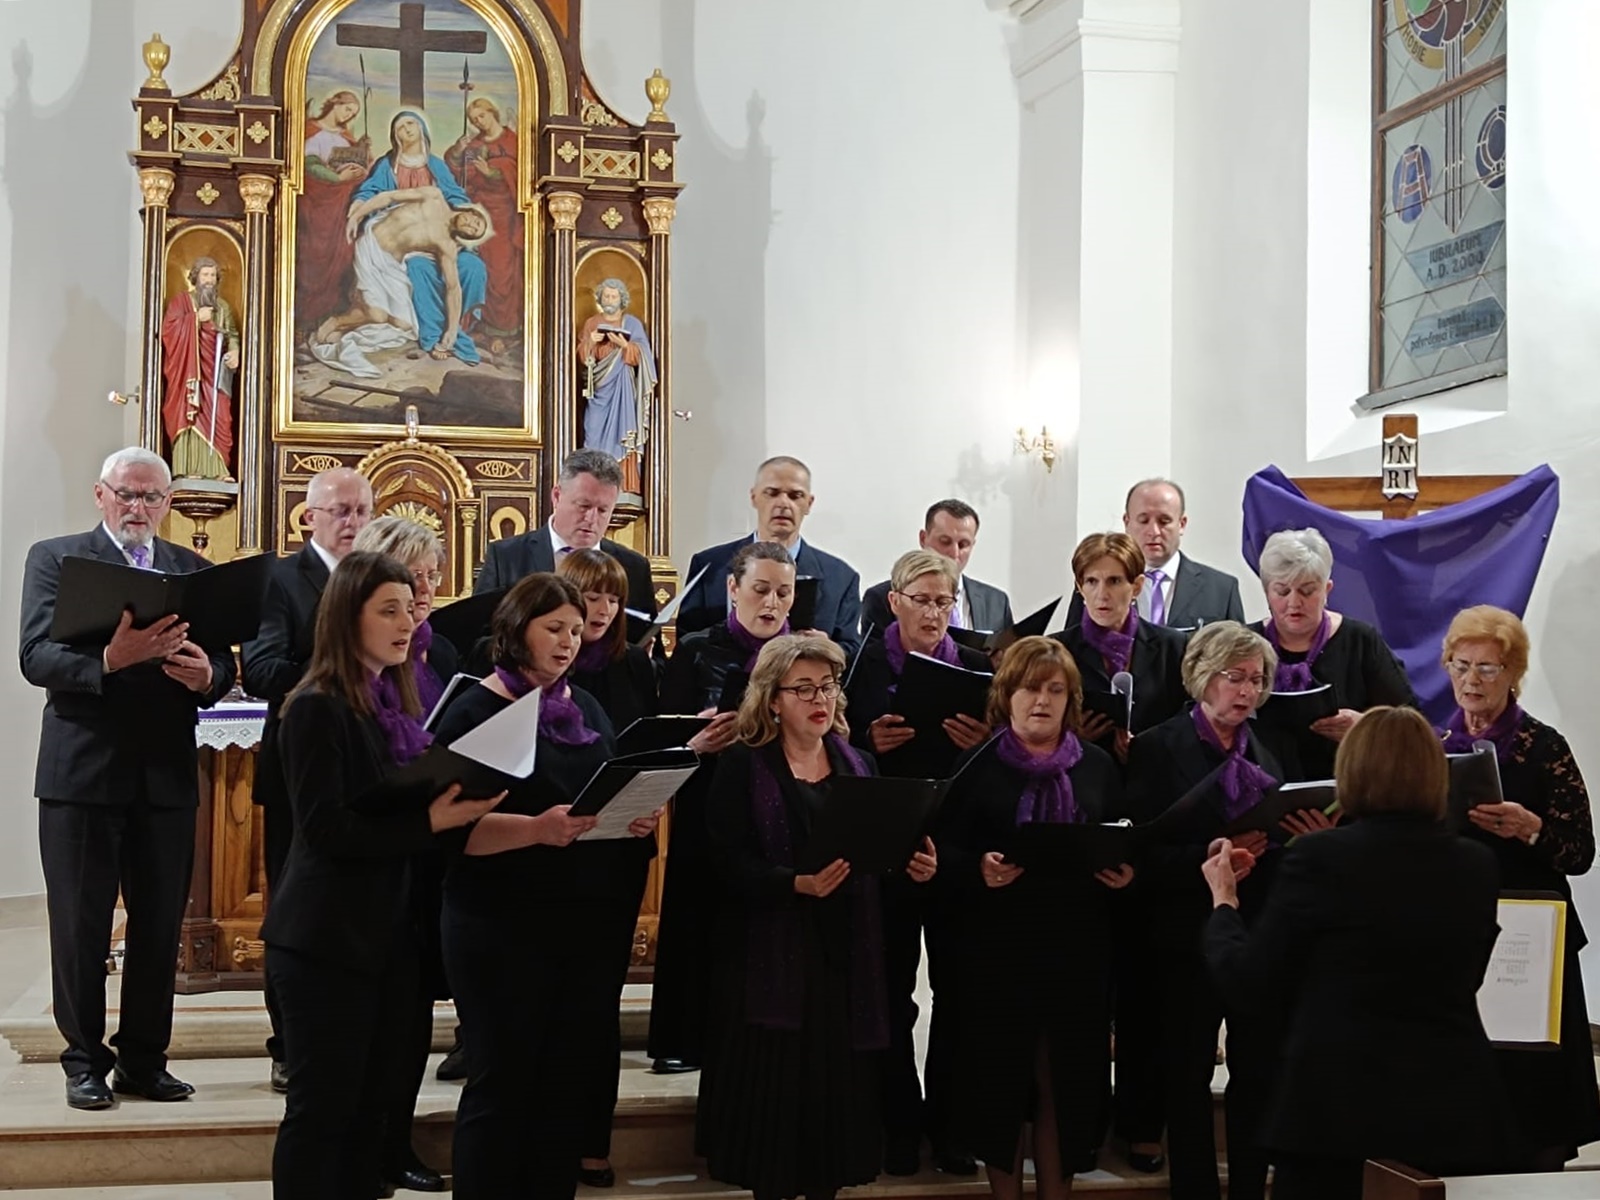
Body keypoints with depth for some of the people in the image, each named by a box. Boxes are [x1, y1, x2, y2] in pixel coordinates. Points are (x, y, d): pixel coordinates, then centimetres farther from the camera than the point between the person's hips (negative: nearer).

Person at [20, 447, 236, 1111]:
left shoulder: (194, 570, 11)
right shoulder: (55, 558, 1)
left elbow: (222, 666, 5)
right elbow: (36, 658, -11)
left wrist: (206, 676, -18)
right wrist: (110, 660, -28)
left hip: (167, 775, 3)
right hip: (82, 772, -3)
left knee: (160, 926, 7)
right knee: (81, 925, 4)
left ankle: (144, 1058, 18)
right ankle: (85, 1059, 15)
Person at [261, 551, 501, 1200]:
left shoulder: (395, 701, 11)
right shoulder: (317, 708, -12)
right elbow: (325, 828, -19)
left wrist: (458, 802, 0)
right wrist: (430, 821, -24)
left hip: (389, 929, 8)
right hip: (327, 936, -8)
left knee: (370, 1104, 12)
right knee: (322, 1107, -2)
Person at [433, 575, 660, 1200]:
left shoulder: (586, 709, 14)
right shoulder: (476, 711, -5)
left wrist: (639, 820, -5)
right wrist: (535, 829, -28)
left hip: (593, 925, 6)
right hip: (506, 929, -6)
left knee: (571, 1082, 9)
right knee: (502, 1085, -1)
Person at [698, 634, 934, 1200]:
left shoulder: (857, 764, 13)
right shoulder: (744, 765, -2)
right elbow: (730, 862, -12)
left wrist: (911, 866, -7)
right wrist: (797, 882, -25)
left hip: (845, 950, 4)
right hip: (772, 952, -4)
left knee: (837, 1085, 4)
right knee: (774, 1089, -3)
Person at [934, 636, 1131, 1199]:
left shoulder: (1098, 767, 8)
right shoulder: (978, 766, -1)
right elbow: (945, 850, -3)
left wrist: (1124, 873, -8)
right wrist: (979, 868, -22)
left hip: (1077, 949, 2)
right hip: (997, 948, -2)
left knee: (1066, 1082, 6)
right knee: (1001, 1078, 5)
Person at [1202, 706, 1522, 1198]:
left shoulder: (1317, 858, -11)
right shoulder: (1478, 867, 1)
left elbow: (1247, 985, -6)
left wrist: (1224, 901, 12)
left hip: (1339, 1109, -3)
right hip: (1457, 1110, 4)